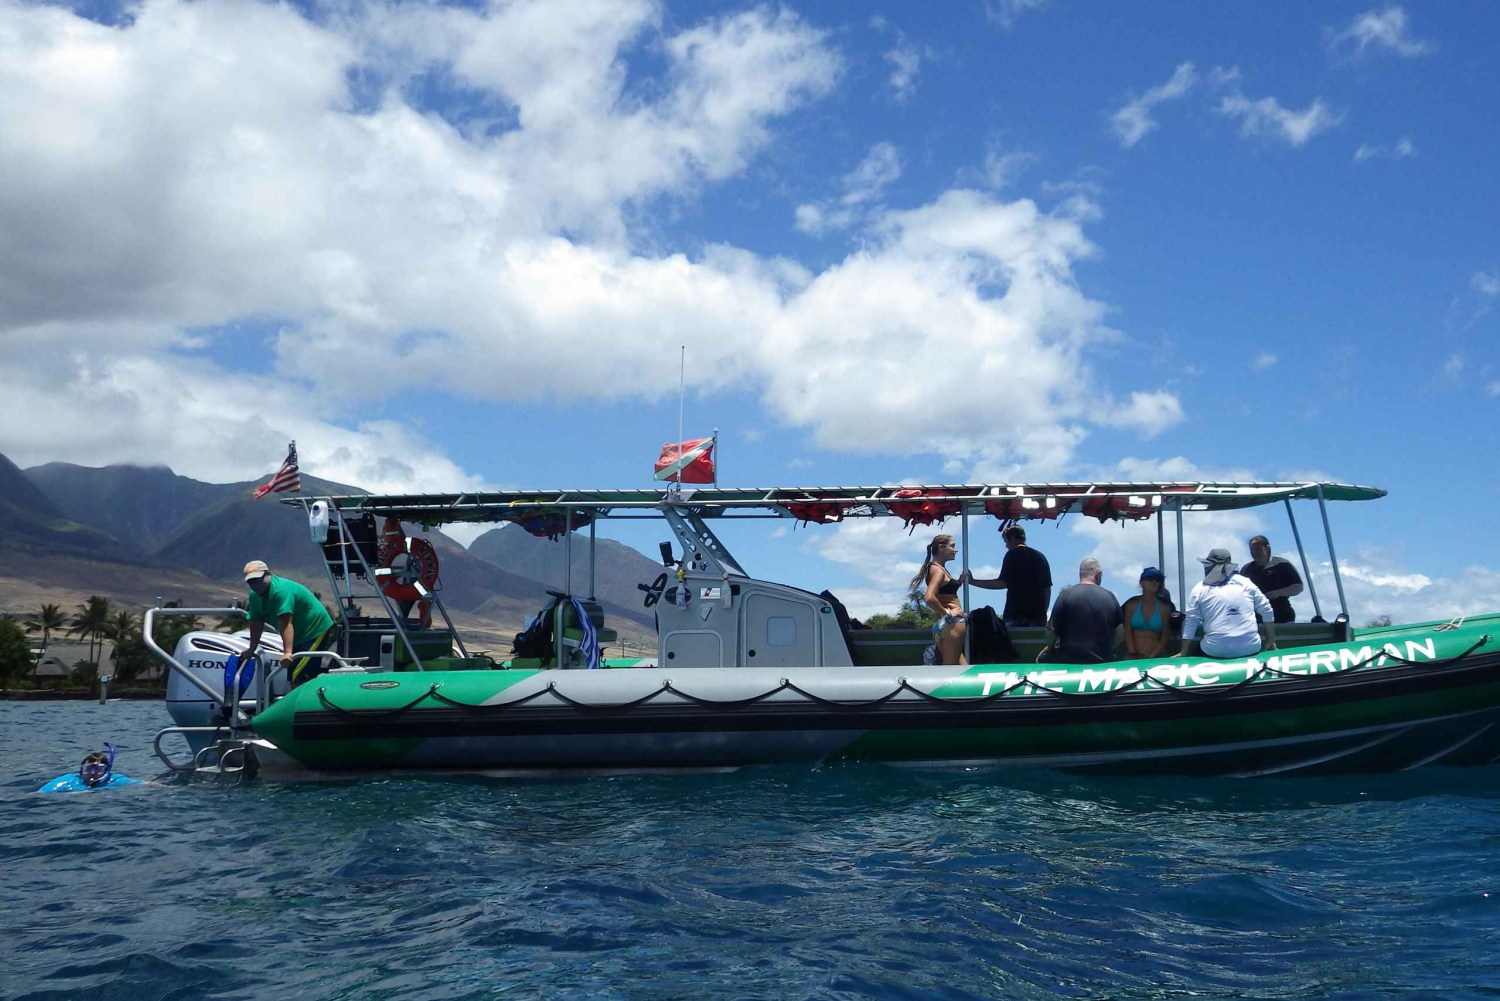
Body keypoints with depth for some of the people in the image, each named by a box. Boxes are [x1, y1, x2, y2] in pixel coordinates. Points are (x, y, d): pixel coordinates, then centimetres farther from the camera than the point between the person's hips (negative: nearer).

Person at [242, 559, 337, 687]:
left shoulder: (281, 590, -26)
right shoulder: (254, 595, 3)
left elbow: (285, 622, -34)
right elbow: (256, 623, 9)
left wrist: (287, 652, -40)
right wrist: (251, 650, 11)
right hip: (299, 636, 9)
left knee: (298, 678, -17)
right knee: (293, 680, 8)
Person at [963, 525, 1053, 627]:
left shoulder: (1013, 555, -5)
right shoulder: (1040, 557, 14)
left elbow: (1002, 583, -12)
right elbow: (1047, 589, 14)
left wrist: (973, 581, -7)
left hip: (1016, 615, -6)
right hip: (1038, 615, 6)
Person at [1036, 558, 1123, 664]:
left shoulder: (1066, 594, -8)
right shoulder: (1110, 597, 3)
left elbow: (1052, 631, -7)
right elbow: (1120, 632, 5)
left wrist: (1049, 647, 13)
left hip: (1070, 659, -3)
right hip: (1104, 662, 3)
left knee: (1042, 659, 19)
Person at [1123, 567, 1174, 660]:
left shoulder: (1164, 607, 4)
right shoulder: (1132, 605, 6)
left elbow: (1165, 637, 0)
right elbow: (1128, 633, 1)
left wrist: (1152, 656, -12)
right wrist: (1133, 654, -11)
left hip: (1157, 657, 0)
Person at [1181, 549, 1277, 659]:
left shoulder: (1200, 589, 2)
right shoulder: (1246, 583, 8)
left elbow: (1190, 623, 1)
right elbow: (1267, 611, 13)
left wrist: (1184, 655, 6)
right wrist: (1271, 641, 22)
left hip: (1216, 651, -2)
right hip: (1250, 648, 2)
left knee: (1193, 649, 26)